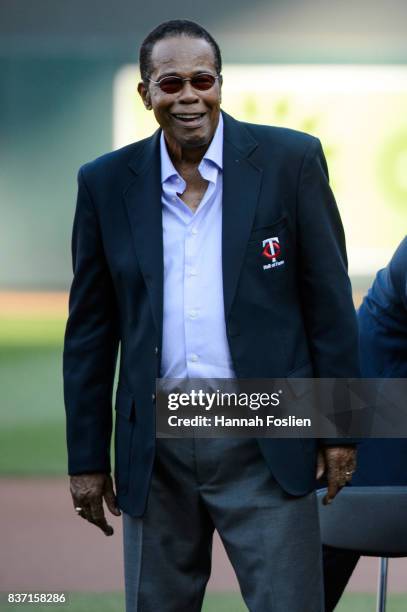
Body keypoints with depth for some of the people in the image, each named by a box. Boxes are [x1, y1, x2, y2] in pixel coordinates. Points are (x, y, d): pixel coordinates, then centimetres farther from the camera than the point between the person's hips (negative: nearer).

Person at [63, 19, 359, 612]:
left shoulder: (291, 160, -1)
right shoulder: (106, 183, 5)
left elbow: (330, 302, 1)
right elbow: (90, 331, 9)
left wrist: (339, 428, -2)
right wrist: (88, 458, 7)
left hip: (266, 444, -2)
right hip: (156, 448, 2)